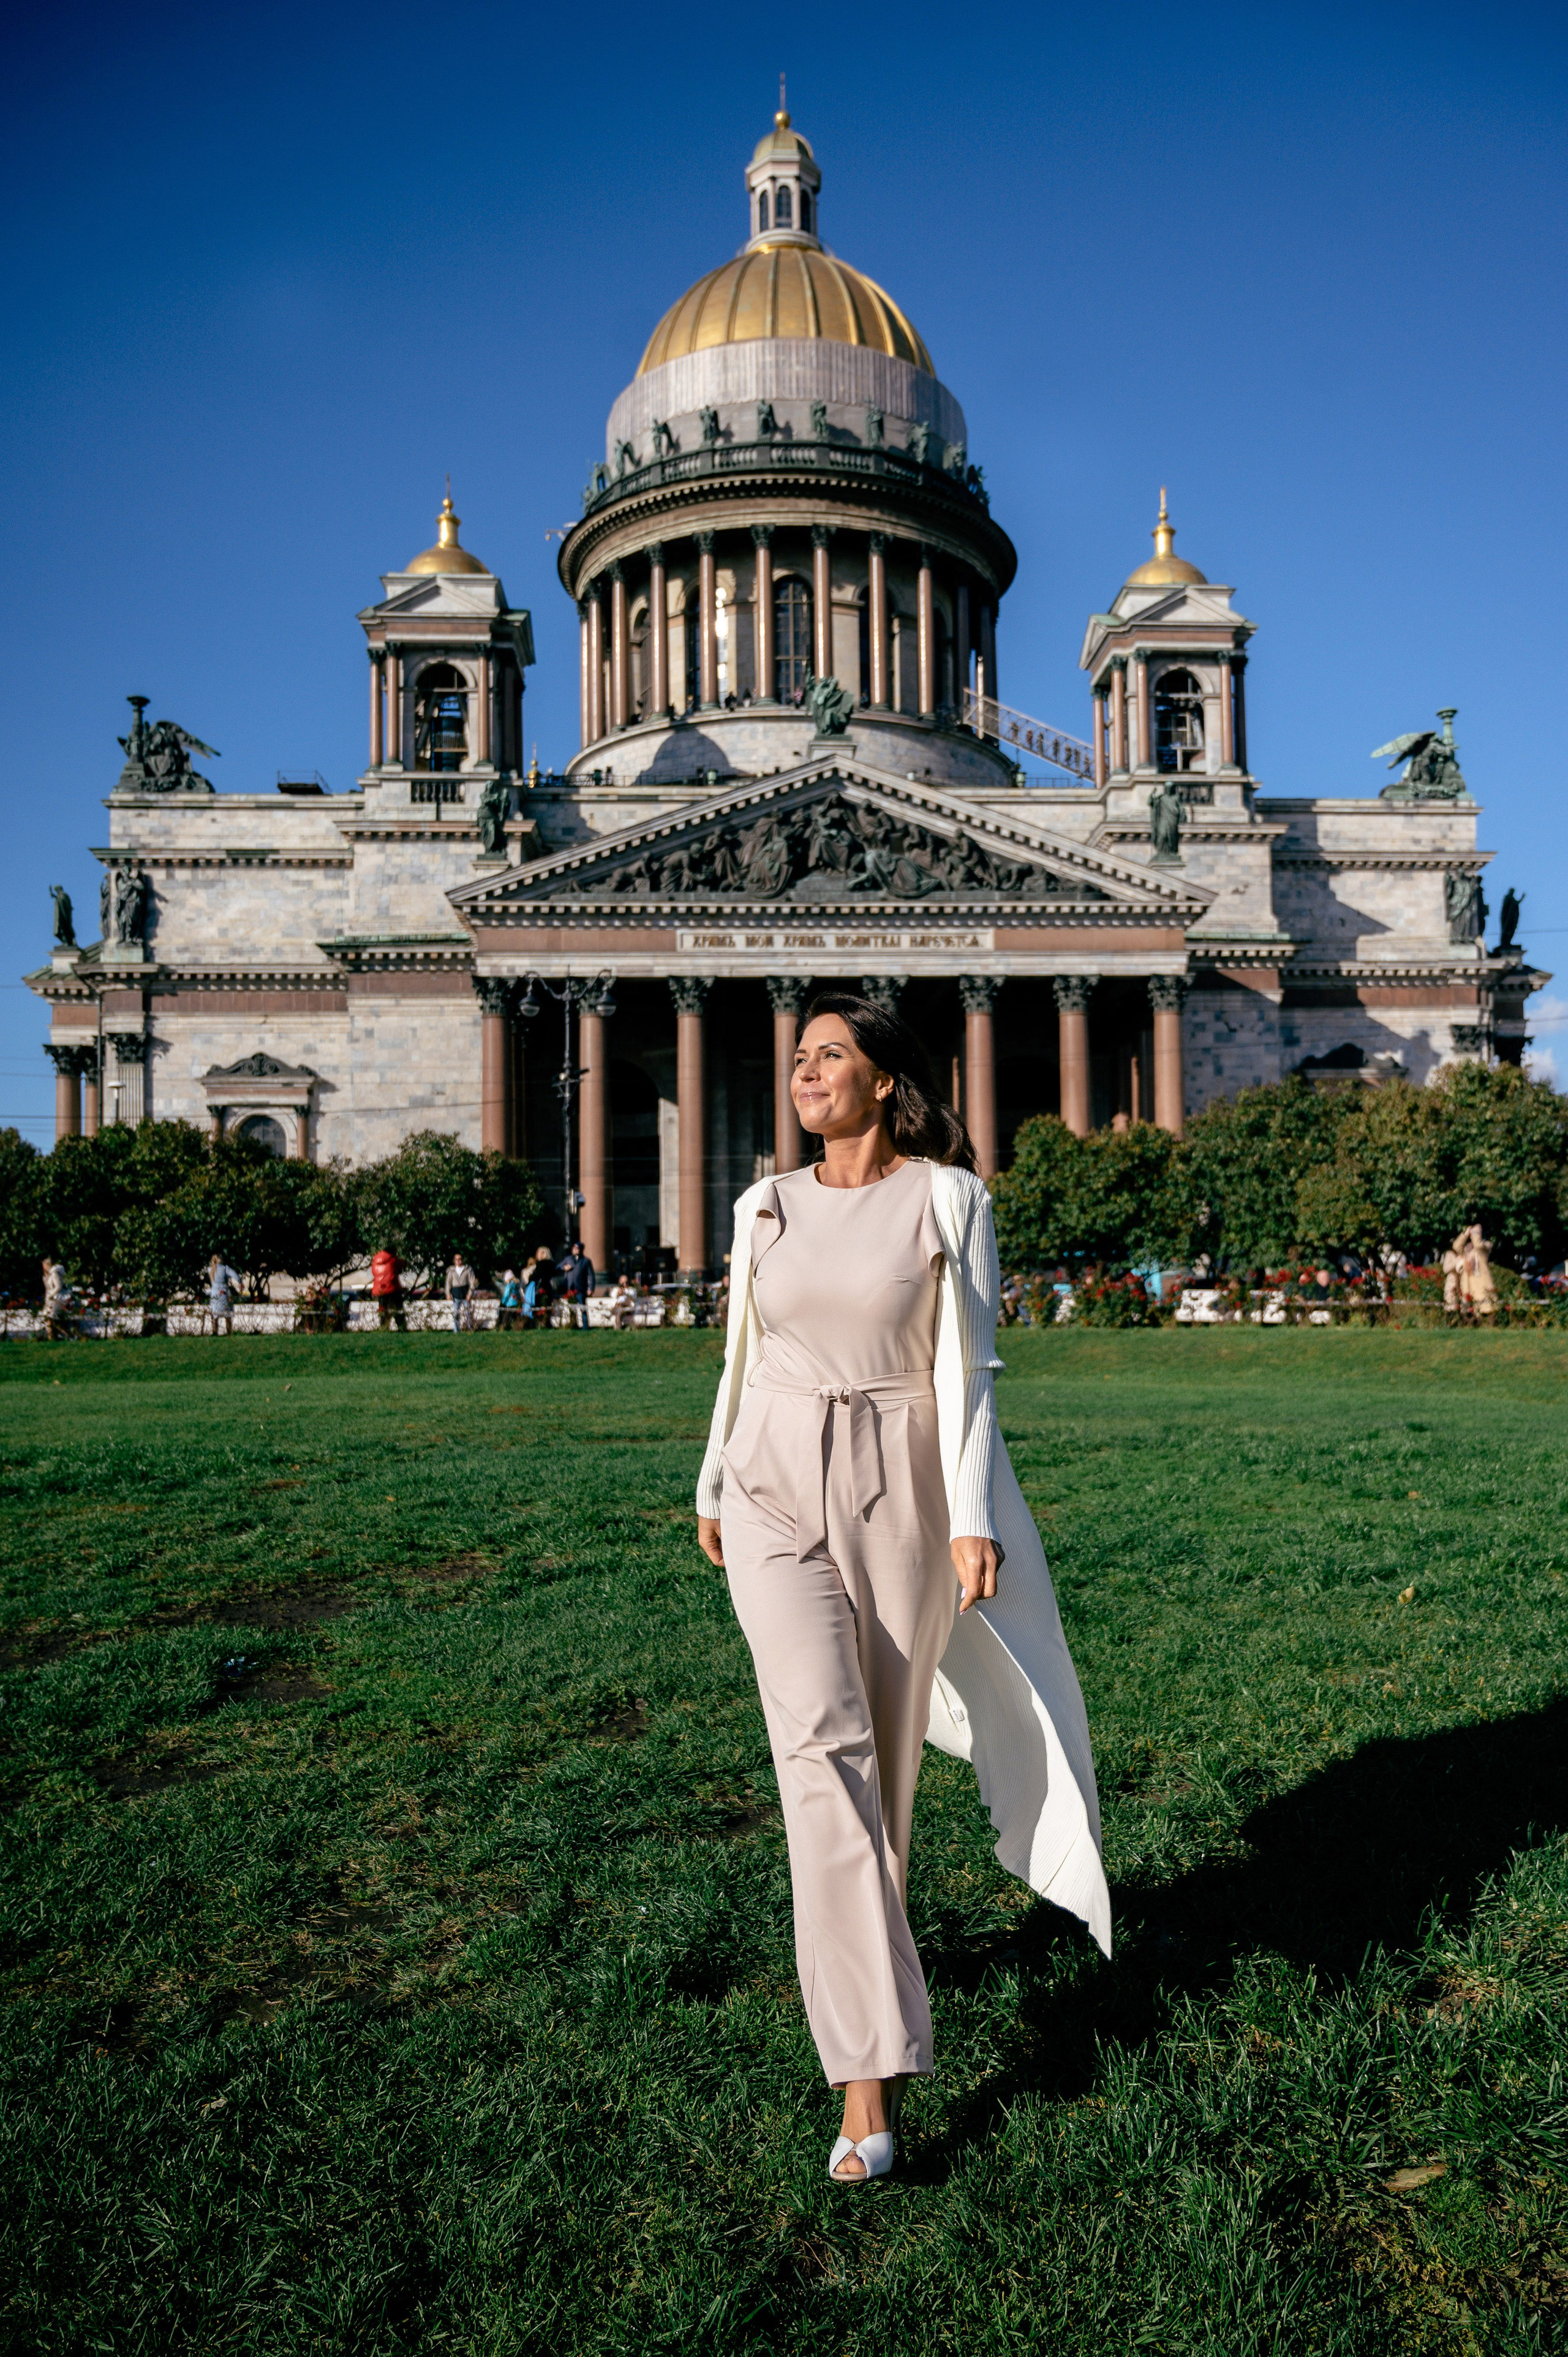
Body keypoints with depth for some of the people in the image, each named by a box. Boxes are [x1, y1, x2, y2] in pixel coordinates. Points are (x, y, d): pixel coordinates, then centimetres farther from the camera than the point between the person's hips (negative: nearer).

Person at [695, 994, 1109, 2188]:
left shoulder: (949, 1198, -4)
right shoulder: (765, 1206, 7)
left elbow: (966, 1368, -7)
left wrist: (973, 1519, -13)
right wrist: (713, 1488, 20)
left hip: (900, 1494, -1)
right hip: (778, 1493, 2)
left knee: (888, 1749, 11)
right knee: (822, 1742, -13)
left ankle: (862, 1949, 42)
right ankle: (872, 2071, -8)